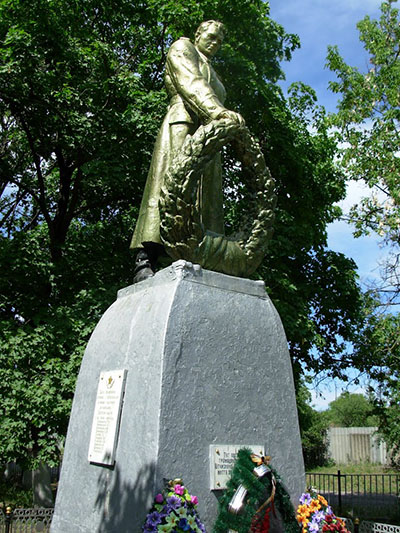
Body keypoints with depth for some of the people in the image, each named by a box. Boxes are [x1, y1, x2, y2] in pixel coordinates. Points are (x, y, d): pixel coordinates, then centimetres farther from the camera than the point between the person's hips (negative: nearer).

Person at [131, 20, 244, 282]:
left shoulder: (213, 73, 37)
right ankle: (145, 261, -34)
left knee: (205, 201, -9)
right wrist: (216, 110, -22)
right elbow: (190, 83, -5)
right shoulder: (182, 48, 18)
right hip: (182, 124, -7)